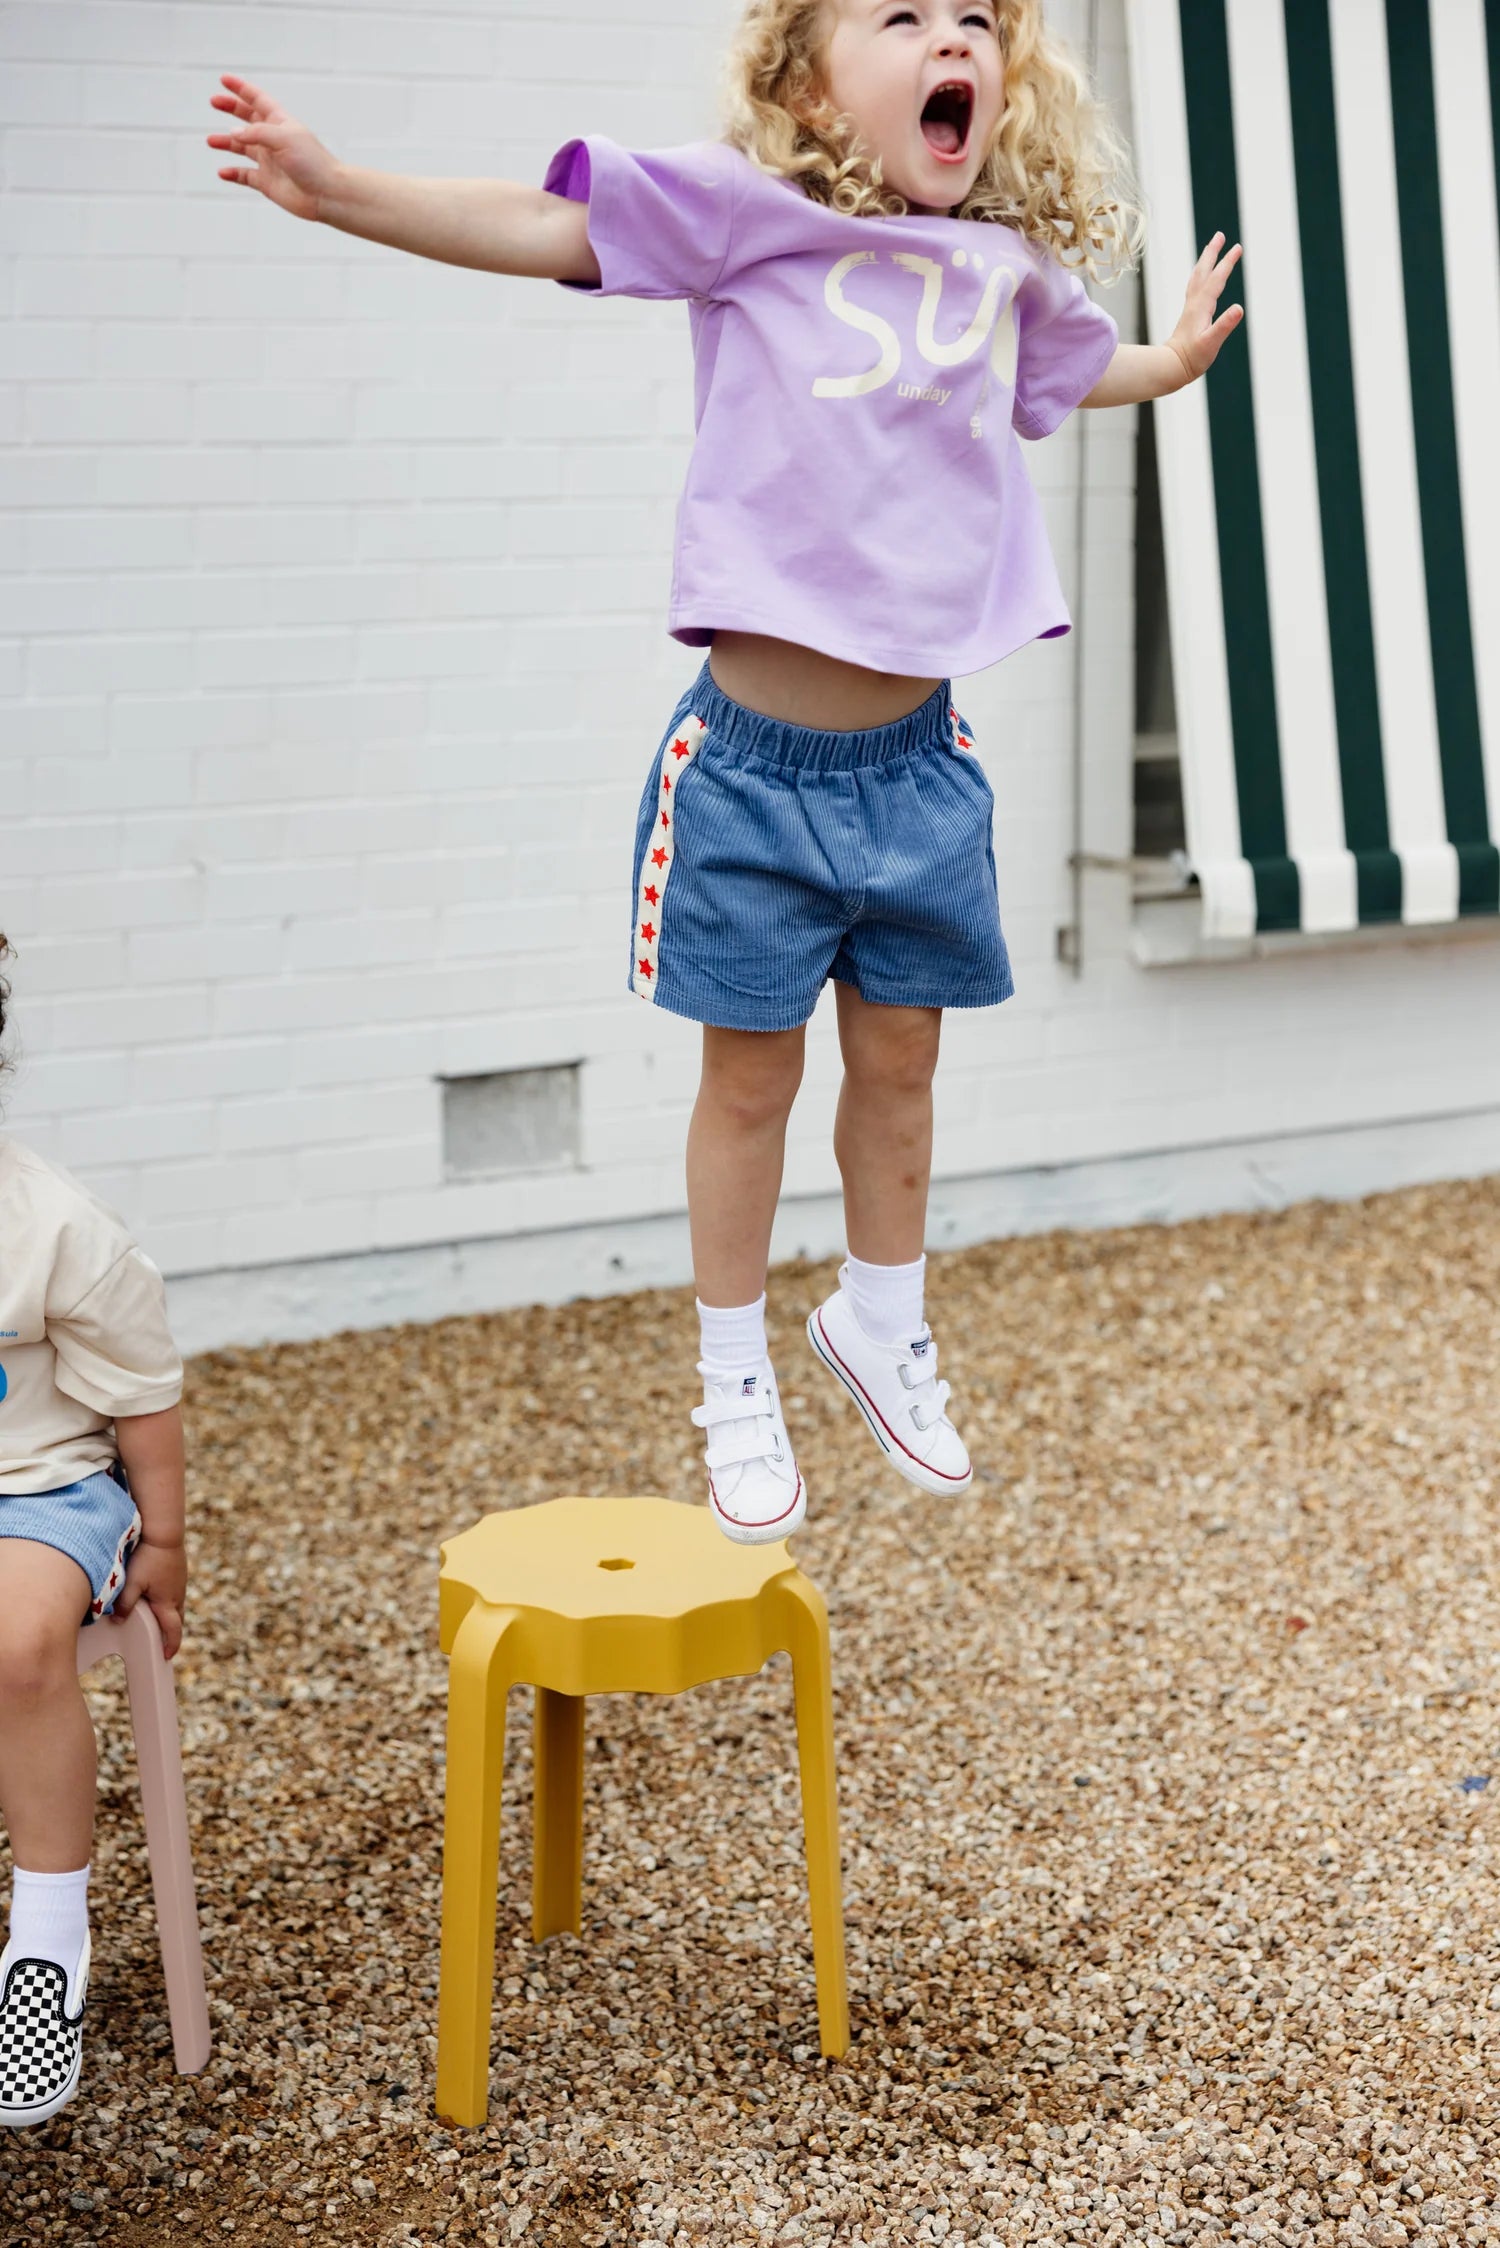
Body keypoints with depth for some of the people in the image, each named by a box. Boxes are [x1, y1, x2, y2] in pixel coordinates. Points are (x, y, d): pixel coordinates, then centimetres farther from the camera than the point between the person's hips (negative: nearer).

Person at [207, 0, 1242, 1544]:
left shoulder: (1009, 263, 8)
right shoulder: (751, 213, -8)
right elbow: (541, 227, -12)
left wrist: (1173, 360, 47)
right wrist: (337, 189, -23)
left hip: (918, 757, 4)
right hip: (757, 760, -4)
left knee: (899, 1063, 15)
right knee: (752, 1074, 7)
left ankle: (879, 1320, 40)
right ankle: (735, 1383, 26)